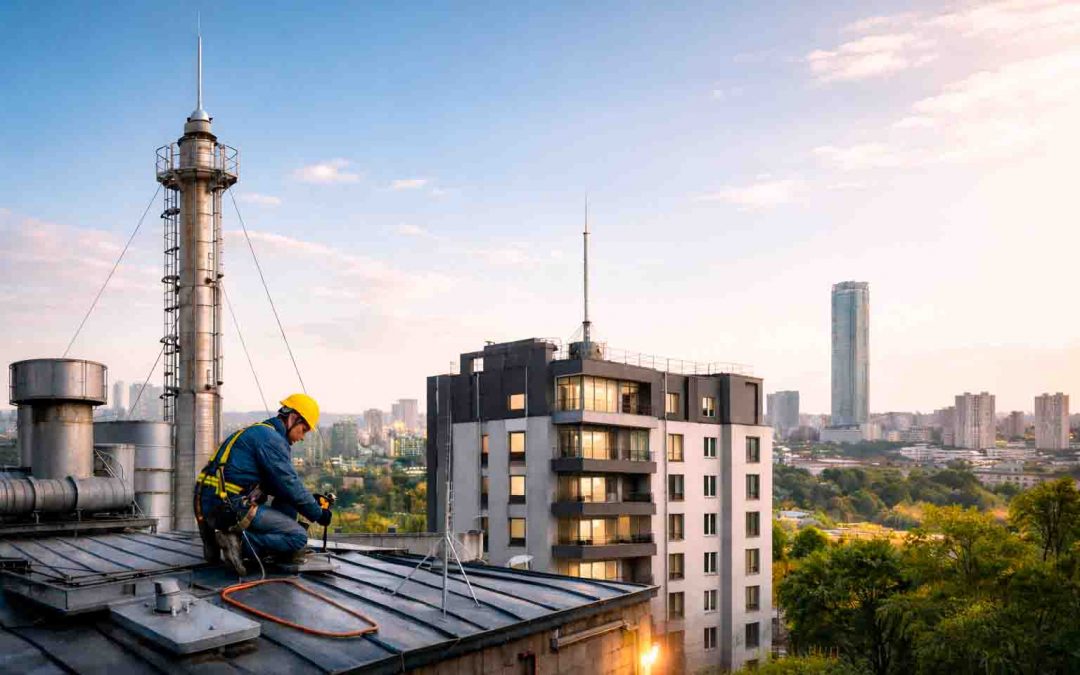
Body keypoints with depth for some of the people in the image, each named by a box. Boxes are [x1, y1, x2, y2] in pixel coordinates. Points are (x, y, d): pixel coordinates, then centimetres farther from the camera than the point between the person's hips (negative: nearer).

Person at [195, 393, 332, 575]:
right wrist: (318, 513, 0)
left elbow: (279, 484, 27)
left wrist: (312, 500, 20)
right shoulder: (270, 437, -11)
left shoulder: (257, 432, 22)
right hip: (232, 509, -10)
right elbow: (290, 484, -12)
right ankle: (237, 542, -16)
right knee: (299, 536, -11)